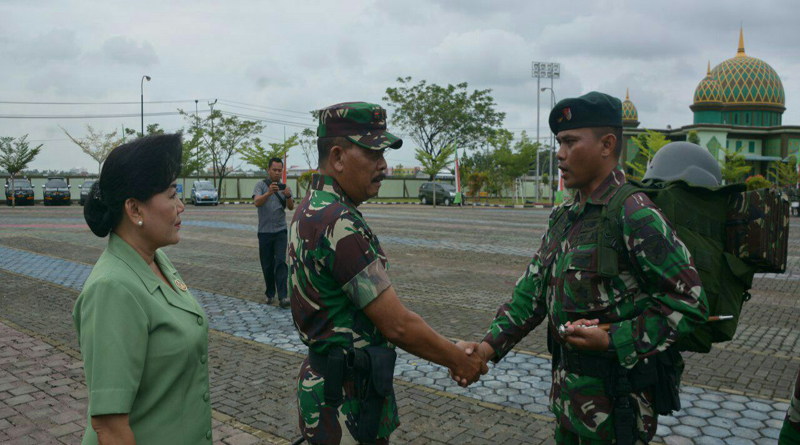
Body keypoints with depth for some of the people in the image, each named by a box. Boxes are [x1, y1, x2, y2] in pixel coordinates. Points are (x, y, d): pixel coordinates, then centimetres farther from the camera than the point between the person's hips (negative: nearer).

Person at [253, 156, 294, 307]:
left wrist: (288, 196, -28)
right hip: (264, 231, -1)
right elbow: (257, 202, -18)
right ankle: (270, 294, 20)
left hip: (280, 231, 1)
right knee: (267, 265, 5)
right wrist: (269, 193, -37)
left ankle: (282, 296, -15)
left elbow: (291, 207, -6)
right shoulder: (261, 185, 0)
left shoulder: (285, 187, 8)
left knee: (281, 262, -10)